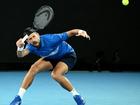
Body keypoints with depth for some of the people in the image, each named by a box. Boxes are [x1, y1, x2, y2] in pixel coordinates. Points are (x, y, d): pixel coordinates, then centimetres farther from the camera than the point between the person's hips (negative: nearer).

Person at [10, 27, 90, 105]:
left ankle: (76, 96, -12)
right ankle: (19, 97, -5)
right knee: (33, 68, -13)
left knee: (55, 74, -30)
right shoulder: (31, 46, -22)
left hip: (68, 56, -5)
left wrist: (79, 31, -53)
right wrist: (20, 48, -64)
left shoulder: (50, 39, -35)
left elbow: (70, 33, -32)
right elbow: (21, 54, -41)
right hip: (52, 58, 5)